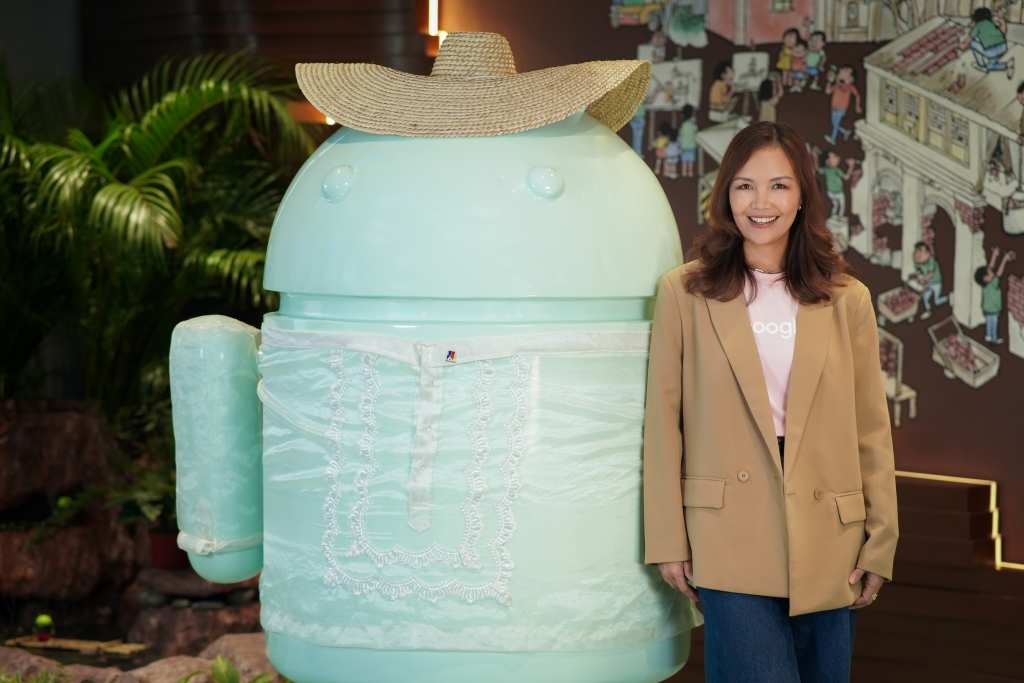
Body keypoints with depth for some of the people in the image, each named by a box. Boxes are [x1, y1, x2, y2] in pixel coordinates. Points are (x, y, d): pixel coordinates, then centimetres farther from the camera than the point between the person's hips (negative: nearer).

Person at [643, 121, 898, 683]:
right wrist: (668, 542, -2)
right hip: (730, 544, -2)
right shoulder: (684, 293, 3)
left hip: (827, 546, 3)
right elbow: (662, 423, 2)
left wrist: (880, 543, 3)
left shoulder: (846, 300, 7)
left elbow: (872, 431, 8)